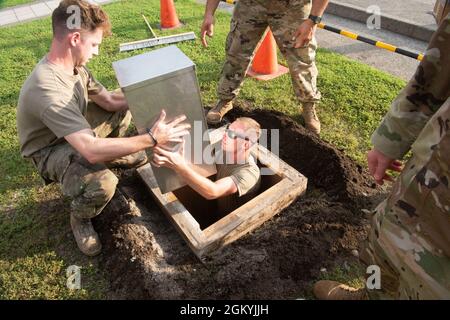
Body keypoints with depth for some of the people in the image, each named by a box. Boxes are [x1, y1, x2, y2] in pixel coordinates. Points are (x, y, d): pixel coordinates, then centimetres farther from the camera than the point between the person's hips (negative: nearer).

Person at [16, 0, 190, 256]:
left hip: (75, 133, 8)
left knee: (125, 108, 6)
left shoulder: (73, 65, -11)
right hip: (50, 150, -8)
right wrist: (152, 139, -43)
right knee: (102, 184, -37)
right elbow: (92, 151, -46)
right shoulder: (47, 90, -39)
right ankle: (80, 217, -2)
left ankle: (115, 156, 24)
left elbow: (109, 100, 1)